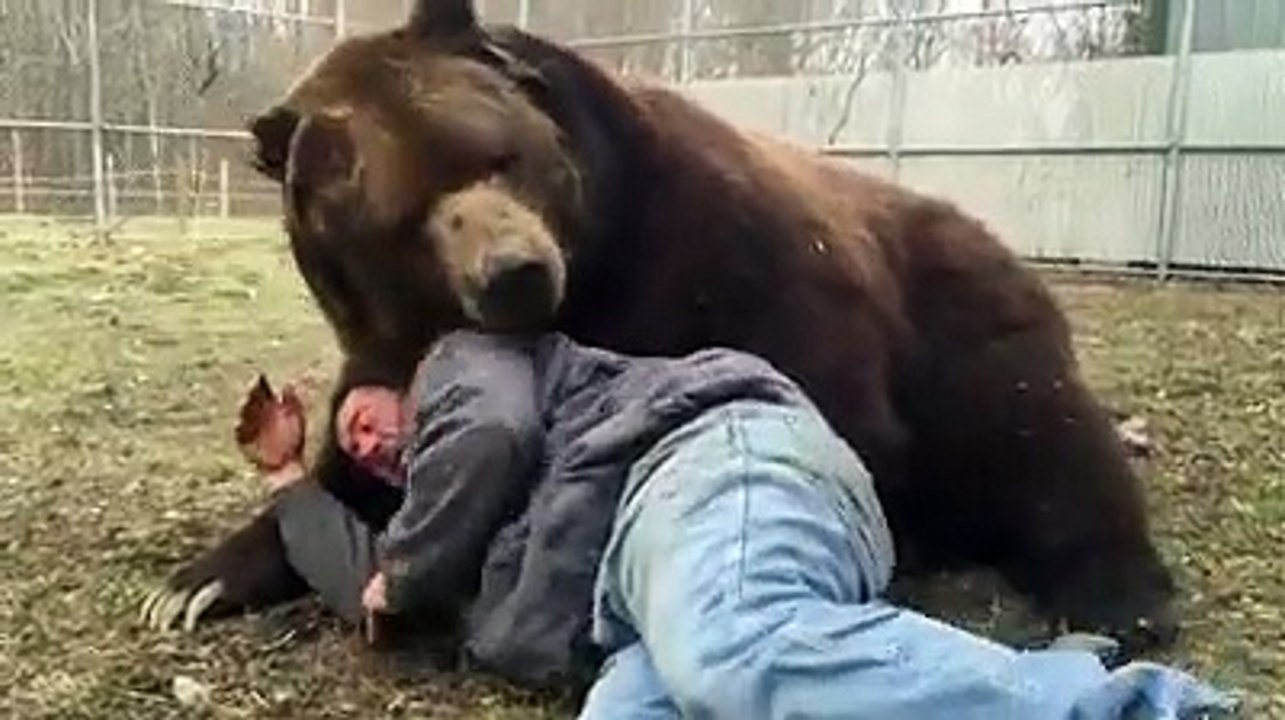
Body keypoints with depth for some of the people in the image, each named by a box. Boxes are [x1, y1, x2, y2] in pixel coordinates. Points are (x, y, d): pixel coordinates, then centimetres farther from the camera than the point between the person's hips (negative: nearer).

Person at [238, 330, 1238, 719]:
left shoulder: (458, 359, 21)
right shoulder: (437, 500, 44)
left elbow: (495, 434, -1)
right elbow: (365, 585, 43)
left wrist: (406, 566, 14)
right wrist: (292, 475, 54)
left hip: (714, 457, -7)